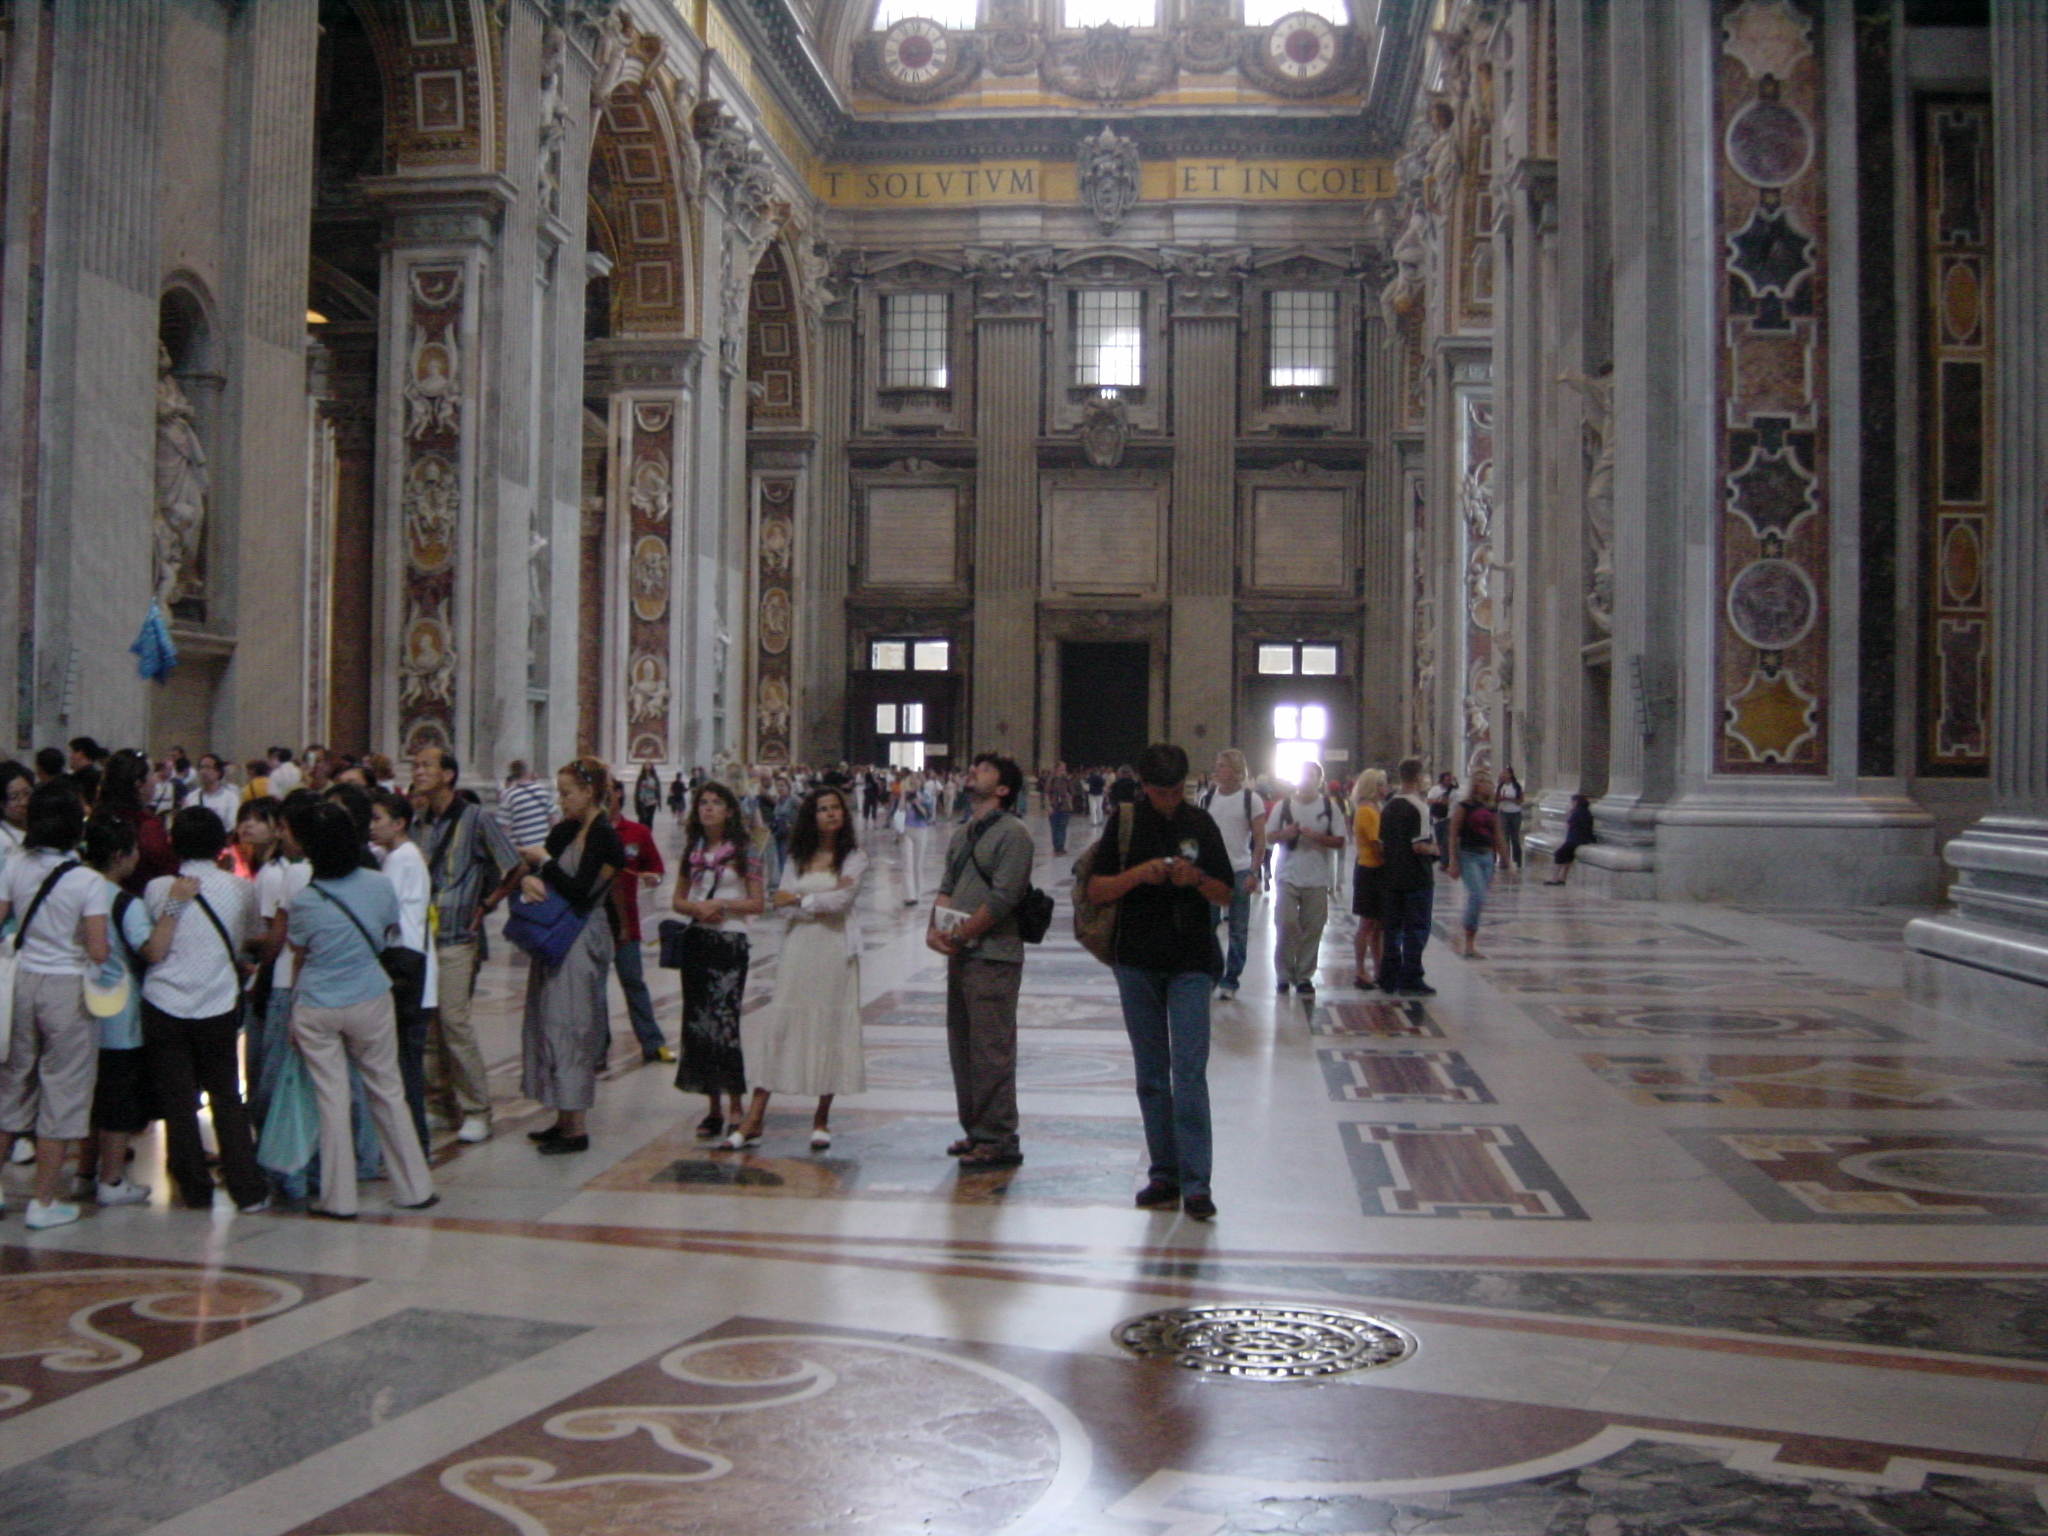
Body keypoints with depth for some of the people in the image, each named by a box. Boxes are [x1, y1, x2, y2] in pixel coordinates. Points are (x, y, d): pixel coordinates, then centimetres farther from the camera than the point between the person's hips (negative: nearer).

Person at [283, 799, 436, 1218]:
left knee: (331, 1098, 5)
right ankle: (414, 1188, 17)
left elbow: (298, 955, 1)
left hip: (316, 1009, -2)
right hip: (370, 1000, 2)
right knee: (387, 1092, 12)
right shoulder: (379, 885, -7)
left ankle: (338, 1198, 11)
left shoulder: (304, 901, -14)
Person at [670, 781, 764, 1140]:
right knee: (697, 1020, 4)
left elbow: (756, 903, -3)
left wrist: (722, 904, -15)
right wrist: (697, 908, -7)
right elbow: (678, 900, 13)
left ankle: (735, 1106, -3)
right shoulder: (692, 850, 12)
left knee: (723, 1019, -11)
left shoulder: (742, 851, -2)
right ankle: (713, 1106, 13)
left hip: (731, 940, -5)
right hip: (696, 939, 5)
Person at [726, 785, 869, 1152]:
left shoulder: (854, 858, 2)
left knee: (830, 1030, 2)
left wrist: (799, 899, -3)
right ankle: (753, 1121, -3)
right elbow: (783, 907, 0)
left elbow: (842, 900, -12)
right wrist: (824, 899, -12)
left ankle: (821, 1120, 14)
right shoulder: (797, 859, 10)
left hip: (835, 949, -2)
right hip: (798, 948, 2)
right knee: (778, 1027, -3)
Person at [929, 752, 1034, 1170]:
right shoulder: (962, 835, 18)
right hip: (960, 956, 9)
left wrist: (960, 935, -13)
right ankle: (974, 1131, 24)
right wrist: (934, 929, -4)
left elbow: (1002, 898, -16)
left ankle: (999, 1140, 1)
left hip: (993, 958, -9)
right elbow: (947, 888, 15)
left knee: (991, 1051, -6)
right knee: (962, 1048, 14)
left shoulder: (1011, 833, -9)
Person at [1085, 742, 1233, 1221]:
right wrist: (1139, 874, -18)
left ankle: (1195, 1183, -8)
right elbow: (1096, 890, -2)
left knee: (1190, 1072, -9)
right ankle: (1164, 1174, 17)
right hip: (1137, 962, 1)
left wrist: (1196, 879, -14)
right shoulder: (1125, 823, 1)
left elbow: (1225, 894, 6)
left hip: (1191, 961, -1)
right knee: (1151, 1073, 8)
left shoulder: (1201, 823, 3)